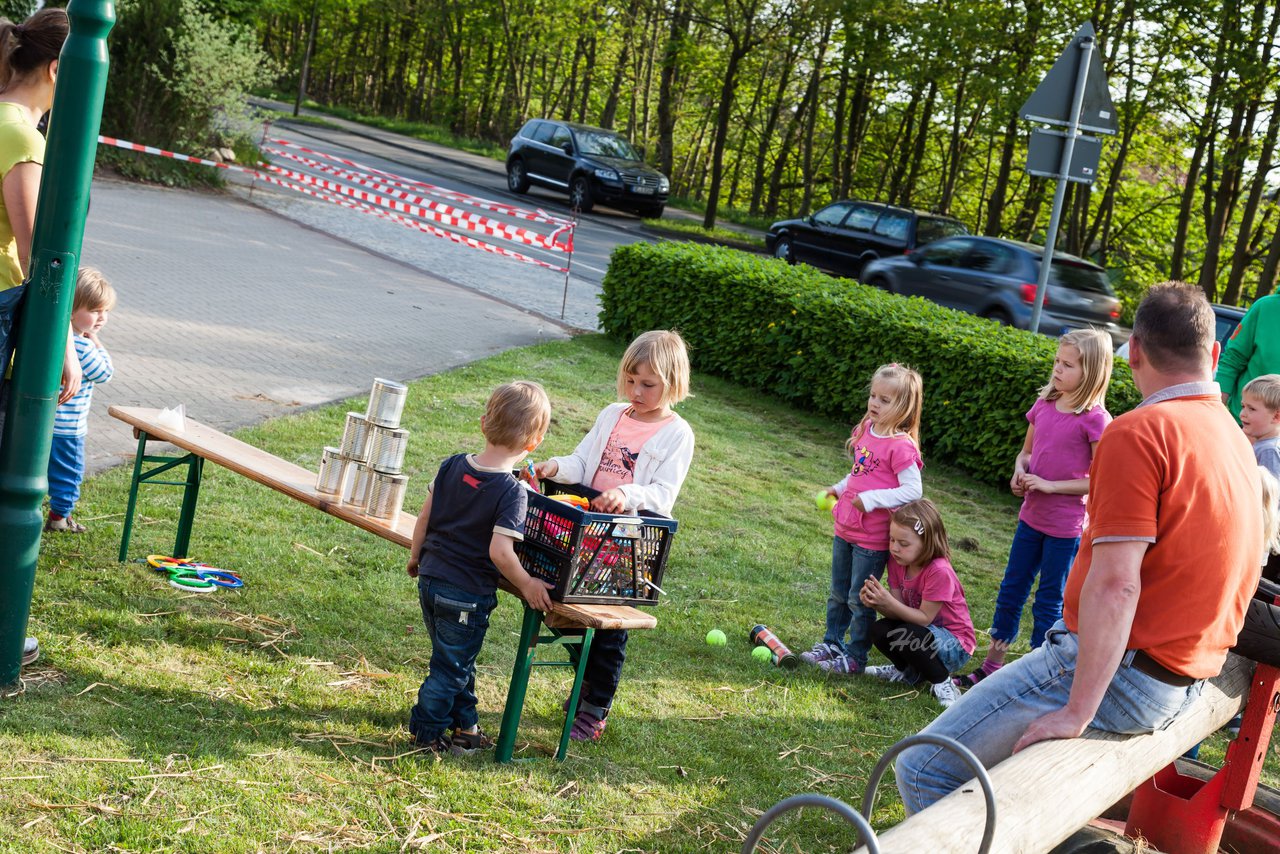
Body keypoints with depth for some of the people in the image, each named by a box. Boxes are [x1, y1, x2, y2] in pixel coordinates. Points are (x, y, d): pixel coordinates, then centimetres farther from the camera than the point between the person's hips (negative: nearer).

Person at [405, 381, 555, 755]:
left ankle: (465, 725, 38)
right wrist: (526, 585, -12)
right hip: (466, 597, -7)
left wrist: (416, 557, 19)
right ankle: (427, 734, 22)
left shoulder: (452, 465, -3)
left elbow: (424, 517, 4)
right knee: (450, 668, 11)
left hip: (430, 580, 7)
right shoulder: (513, 492, -21)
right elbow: (500, 551, -27)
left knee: (459, 660, 23)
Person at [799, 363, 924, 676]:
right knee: (838, 594, 21)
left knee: (859, 599, 4)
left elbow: (913, 490, -22)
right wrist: (840, 488, 6)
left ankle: (855, 656, 19)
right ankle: (831, 643, 36)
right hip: (845, 530, 8)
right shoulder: (865, 430, 4)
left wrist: (872, 499, -27)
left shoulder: (901, 446, -20)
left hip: (872, 538, -8)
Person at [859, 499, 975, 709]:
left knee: (907, 635, -33)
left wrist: (889, 603, -34)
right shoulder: (898, 561, -7)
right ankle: (910, 672, 12)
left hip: (955, 646, -7)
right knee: (878, 631, -16)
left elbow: (924, 618, -24)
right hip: (924, 633, 7)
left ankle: (942, 682, -8)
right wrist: (876, 602, -29)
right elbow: (898, 612, -8)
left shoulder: (939, 572, -28)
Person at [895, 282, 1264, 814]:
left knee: (923, 772, -7)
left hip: (1122, 669, -9)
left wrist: (1078, 712, -23)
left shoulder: (1137, 433, -17)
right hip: (1183, 683, 9)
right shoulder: (1234, 438, 10)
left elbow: (1115, 584, -24)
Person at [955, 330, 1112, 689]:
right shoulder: (1043, 406, 3)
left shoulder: (1095, 419, -15)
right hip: (1031, 516, 6)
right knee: (1010, 591, 15)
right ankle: (990, 667, 27)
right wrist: (1020, 472, -5)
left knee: (1049, 602, 6)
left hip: (1066, 526, -6)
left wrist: (1051, 485, -19)